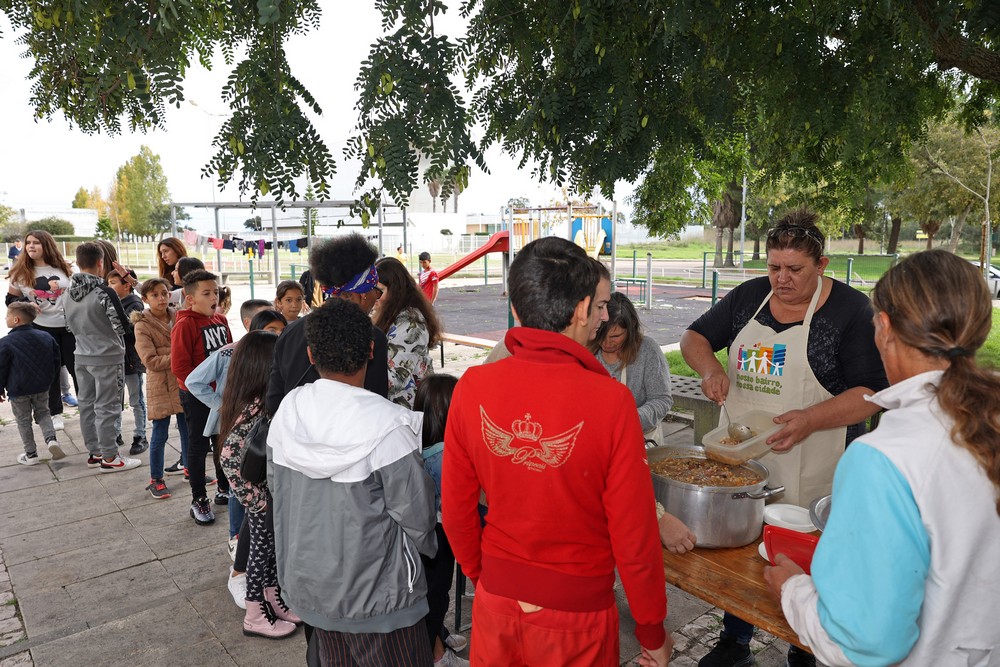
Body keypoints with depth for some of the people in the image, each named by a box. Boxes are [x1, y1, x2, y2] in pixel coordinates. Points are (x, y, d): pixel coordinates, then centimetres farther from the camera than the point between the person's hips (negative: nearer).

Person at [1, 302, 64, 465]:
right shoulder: (46, 337, -1)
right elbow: (56, 361, 6)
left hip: (18, 390, -4)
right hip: (42, 387, 4)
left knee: (23, 421, 10)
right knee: (43, 413, 20)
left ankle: (31, 454, 18)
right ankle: (51, 438, -4)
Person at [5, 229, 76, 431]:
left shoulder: (63, 268, 2)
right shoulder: (21, 272, 0)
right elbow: (10, 299, 5)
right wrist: (26, 304, -15)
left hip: (69, 325, 0)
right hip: (41, 328, 0)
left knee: (77, 368, 5)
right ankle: (55, 413, 21)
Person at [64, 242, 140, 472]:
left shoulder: (69, 291, 2)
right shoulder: (105, 292, -19)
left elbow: (70, 325, 12)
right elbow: (122, 326, -14)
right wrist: (133, 319, 6)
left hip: (82, 356, 7)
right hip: (107, 357, -7)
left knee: (87, 404, 14)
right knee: (106, 407, -1)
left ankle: (94, 451, 26)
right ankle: (109, 458, 6)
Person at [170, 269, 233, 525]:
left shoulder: (221, 320, 5)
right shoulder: (185, 325, -16)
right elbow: (180, 367, -20)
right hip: (197, 397, -7)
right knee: (199, 445, 5)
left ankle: (224, 488, 34)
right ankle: (198, 499, 18)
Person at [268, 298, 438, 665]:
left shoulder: (287, 409, -7)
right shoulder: (386, 424, -25)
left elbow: (275, 485, 5)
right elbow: (416, 514, -18)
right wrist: (425, 547, 3)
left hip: (305, 586, 6)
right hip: (373, 597, -6)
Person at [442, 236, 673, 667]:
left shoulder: (472, 387, -13)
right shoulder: (610, 400, -23)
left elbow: (456, 511, -3)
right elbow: (634, 538, -16)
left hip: (496, 602, 3)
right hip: (576, 613, -2)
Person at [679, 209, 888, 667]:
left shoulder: (851, 310, -8)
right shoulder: (749, 296, 4)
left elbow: (872, 392, -12)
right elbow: (694, 336, 12)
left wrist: (811, 419, -26)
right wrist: (710, 368, -9)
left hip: (808, 473, -4)